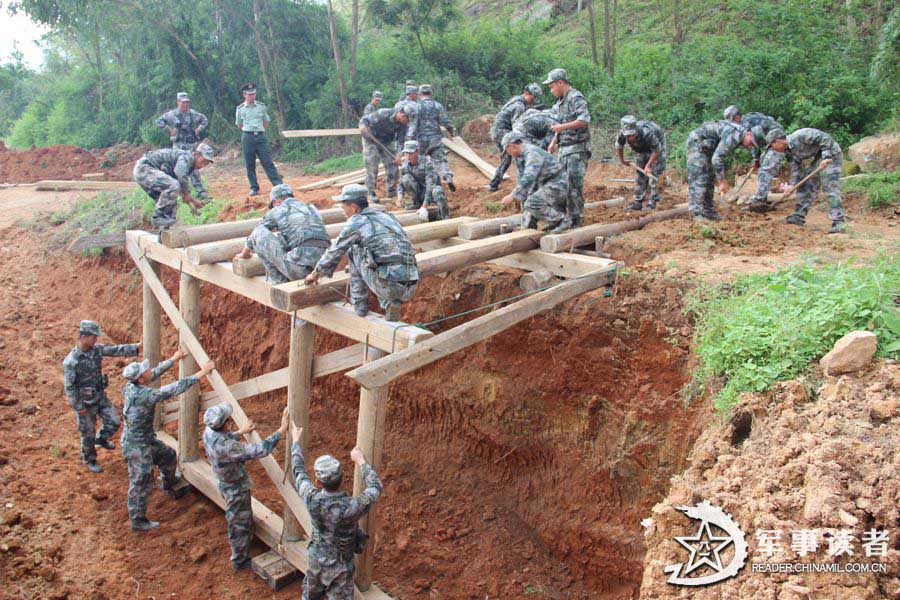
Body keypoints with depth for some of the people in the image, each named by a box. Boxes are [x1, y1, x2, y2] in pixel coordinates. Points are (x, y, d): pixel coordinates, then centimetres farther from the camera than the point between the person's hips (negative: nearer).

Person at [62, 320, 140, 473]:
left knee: (114, 422, 8)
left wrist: (136, 347, -23)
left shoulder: (97, 349, -7)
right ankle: (90, 460, 33)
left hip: (101, 396, 6)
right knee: (88, 433, 11)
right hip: (85, 403, -6)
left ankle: (101, 439, 40)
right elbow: (69, 387, -19)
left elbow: (116, 350, -9)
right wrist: (79, 407, -15)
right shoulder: (71, 361, -24)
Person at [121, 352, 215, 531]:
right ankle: (138, 521, 17)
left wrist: (173, 359, 20)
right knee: (141, 482, 3)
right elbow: (174, 389, -30)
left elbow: (155, 373, 11)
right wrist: (200, 374, -26)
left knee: (168, 455, 25)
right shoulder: (144, 395, -30)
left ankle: (169, 487, 50)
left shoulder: (132, 386, -6)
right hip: (136, 444, -10)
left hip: (146, 439, 10)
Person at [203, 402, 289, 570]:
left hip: (225, 482, 9)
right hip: (236, 488, -9)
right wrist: (282, 430, -45)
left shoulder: (209, 432, -16)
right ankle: (240, 560, 37)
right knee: (240, 524, 15)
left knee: (238, 519, 32)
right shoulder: (225, 447, -42)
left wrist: (240, 432, 14)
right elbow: (258, 451, -45)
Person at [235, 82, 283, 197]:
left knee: (267, 162, -4)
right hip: (247, 137, 0)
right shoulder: (240, 109, 3)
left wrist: (258, 131, 9)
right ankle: (254, 187, 9)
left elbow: (266, 123, 13)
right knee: (249, 164, 2)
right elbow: (239, 125, 12)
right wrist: (250, 131, 7)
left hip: (261, 136, 0)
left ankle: (279, 184, -7)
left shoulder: (261, 106, 5)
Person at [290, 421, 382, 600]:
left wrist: (296, 441, 6)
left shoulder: (312, 499, -28)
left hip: (315, 559, 3)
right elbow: (375, 488, -16)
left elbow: (299, 471, -8)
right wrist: (360, 461, -7)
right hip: (340, 566, -3)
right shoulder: (352, 506, -36)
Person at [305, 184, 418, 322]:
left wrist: (315, 274, 30)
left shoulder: (356, 222, 3)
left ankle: (359, 304, 19)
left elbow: (334, 252, 13)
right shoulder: (387, 216, 22)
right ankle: (390, 304, 13)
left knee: (354, 250, 16)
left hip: (387, 287, -5)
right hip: (410, 289, 5)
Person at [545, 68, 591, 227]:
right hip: (564, 149, 9)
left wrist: (562, 127, -22)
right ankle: (568, 214, 19)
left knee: (574, 184, -9)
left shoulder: (576, 98, -12)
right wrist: (554, 142, 17)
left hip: (577, 149, -9)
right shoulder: (561, 101, 16)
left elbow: (585, 120, -25)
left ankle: (577, 218, -2)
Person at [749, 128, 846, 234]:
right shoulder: (788, 150, 1)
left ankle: (839, 223, -19)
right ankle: (798, 216, 18)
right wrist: (793, 184, -6)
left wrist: (826, 157, -30)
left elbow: (825, 138, -25)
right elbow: (796, 165, 4)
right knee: (805, 187, 9)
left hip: (830, 156, -9)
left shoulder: (800, 136, -26)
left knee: (831, 188, -16)